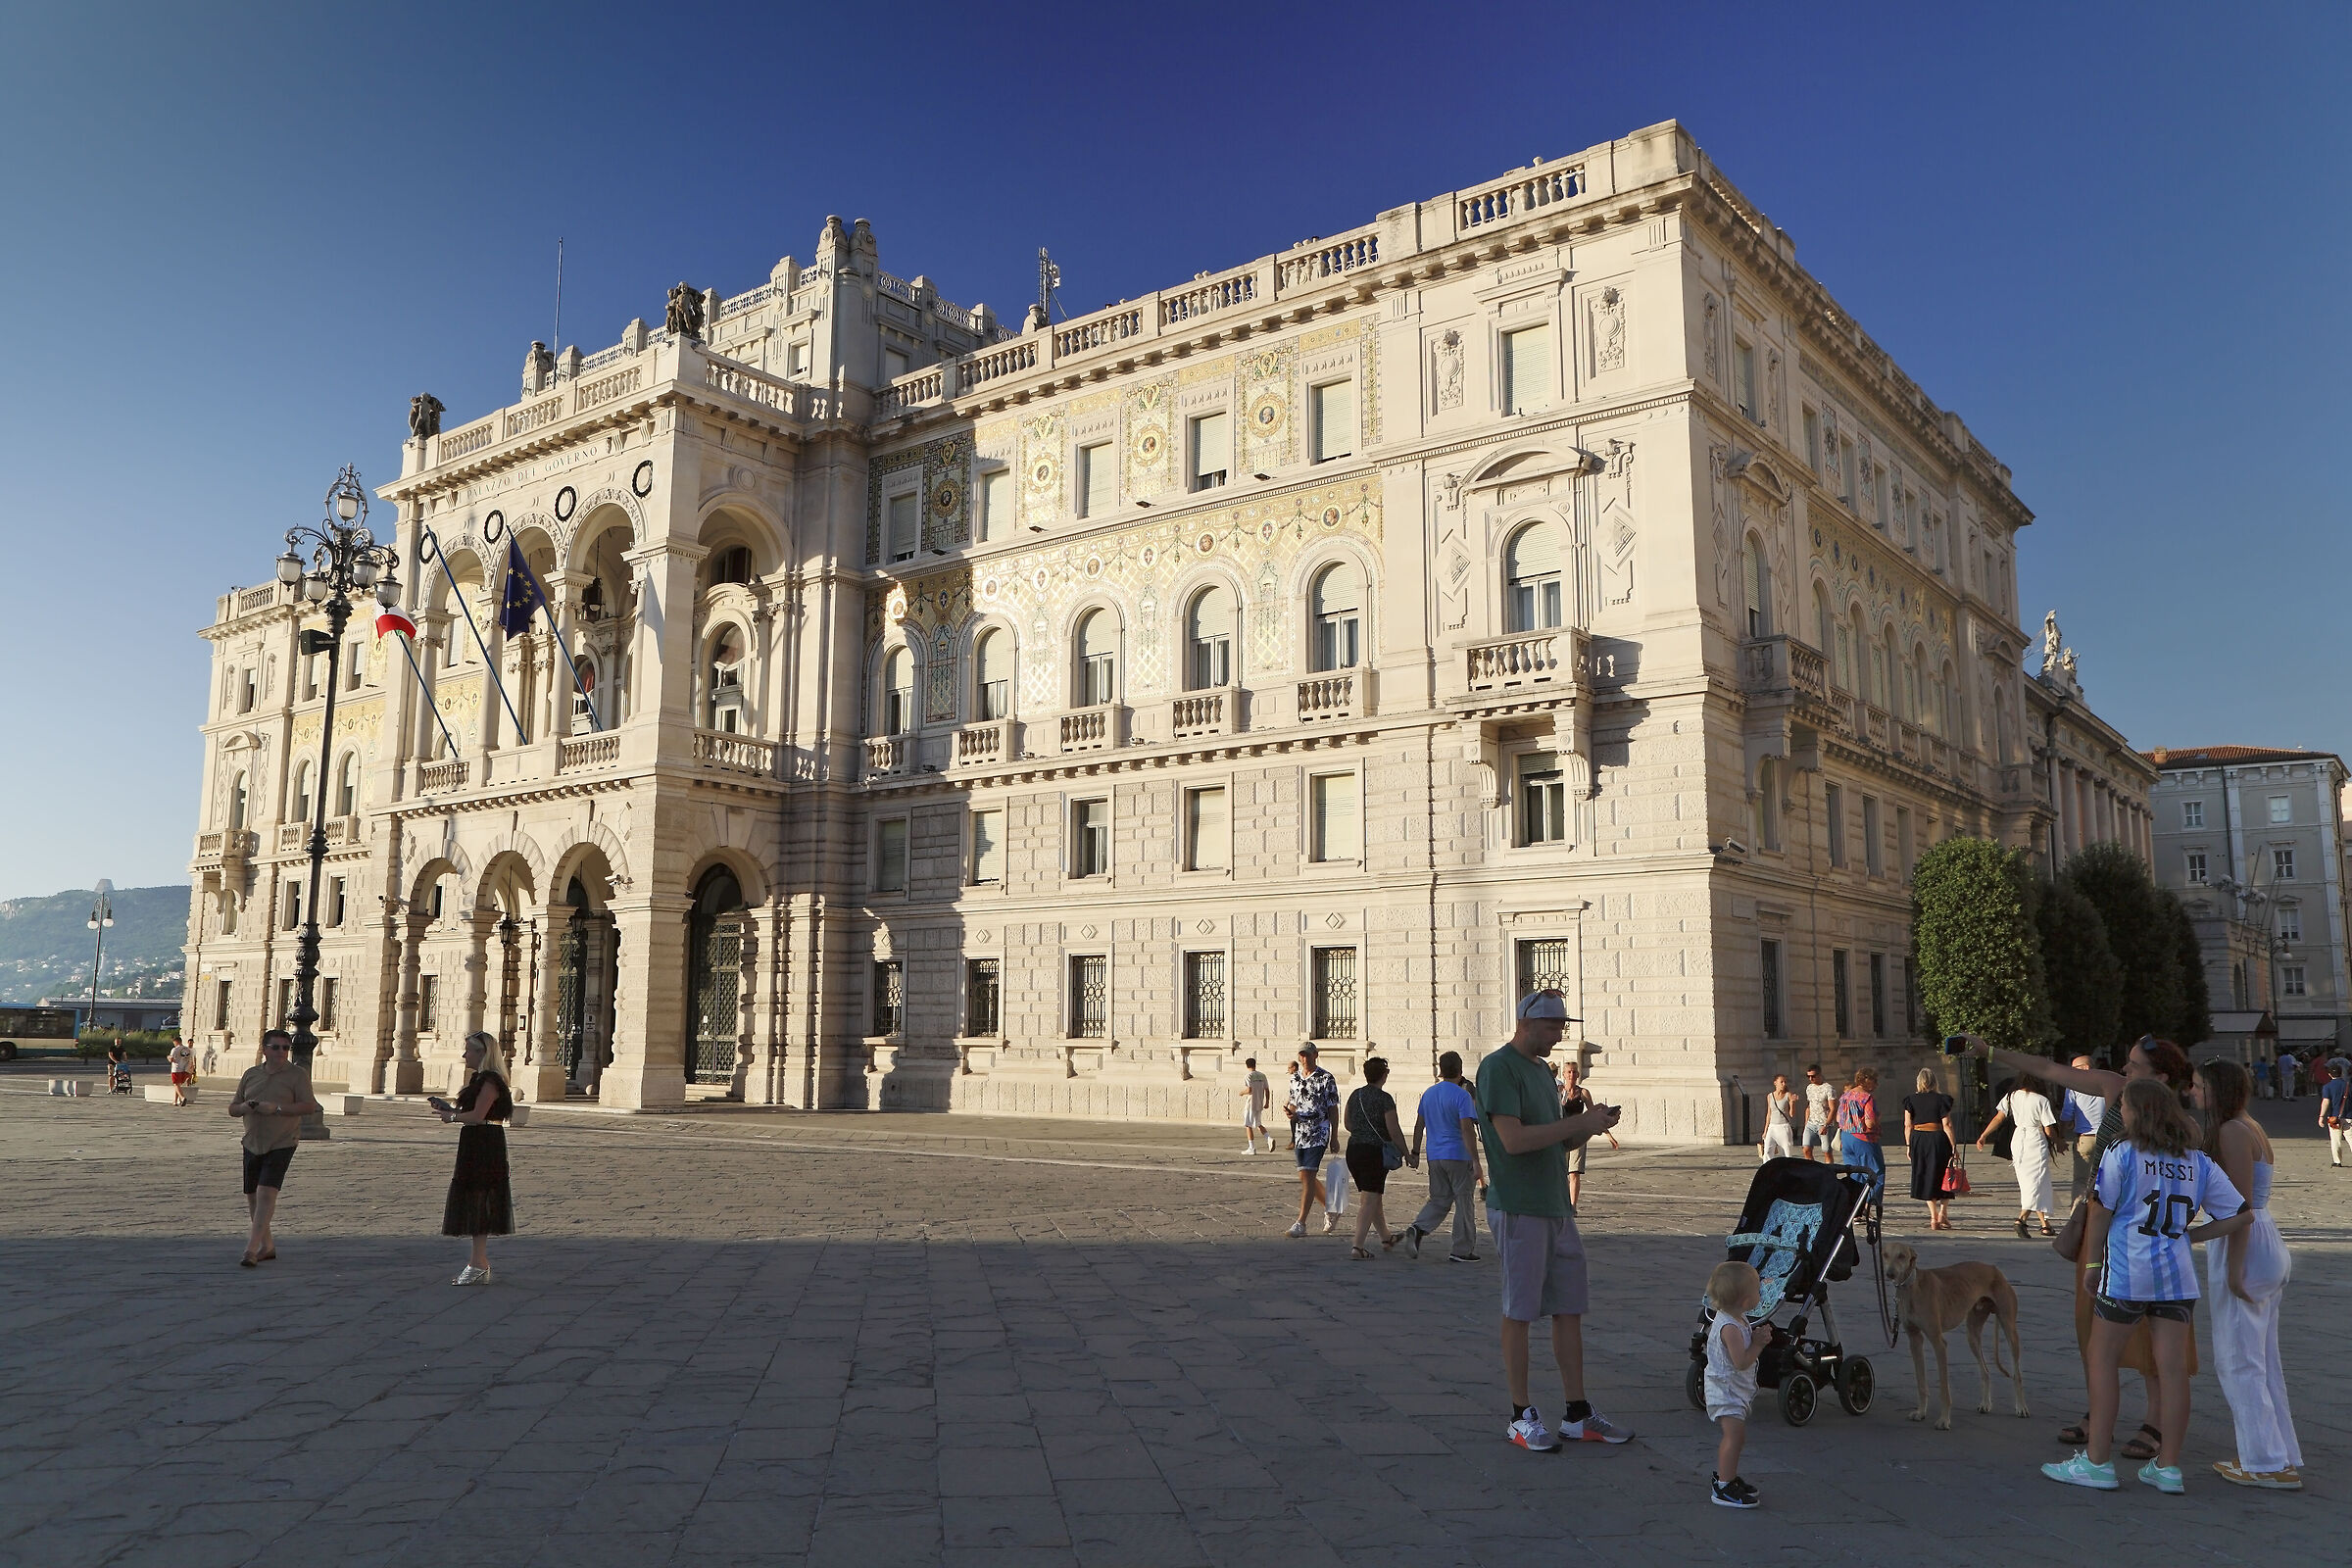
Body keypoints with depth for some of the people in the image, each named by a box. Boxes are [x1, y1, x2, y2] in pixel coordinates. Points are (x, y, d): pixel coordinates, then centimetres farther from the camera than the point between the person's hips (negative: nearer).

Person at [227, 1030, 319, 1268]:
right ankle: (267, 1246, 25)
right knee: (252, 1196, 11)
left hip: (281, 1143, -5)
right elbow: (232, 1108, 16)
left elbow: (310, 1107, -12)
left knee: (266, 1193, -16)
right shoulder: (251, 1074, 11)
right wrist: (244, 1107, -8)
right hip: (253, 1144, 6)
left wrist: (276, 1108, -21)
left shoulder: (297, 1075, -2)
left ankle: (252, 1248, -18)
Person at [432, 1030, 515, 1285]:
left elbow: (478, 1116, -21)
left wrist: (451, 1116, -8)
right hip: (475, 1147, 11)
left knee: (478, 1205, -9)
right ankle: (481, 1264, 18)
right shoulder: (479, 1078, 18)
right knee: (474, 1205, 13)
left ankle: (479, 1267, -8)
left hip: (484, 1148, -11)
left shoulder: (490, 1081, -15)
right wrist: (449, 1108, 9)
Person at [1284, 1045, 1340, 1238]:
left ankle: (1301, 1223, -10)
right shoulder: (1294, 1079, 10)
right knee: (1306, 1177, 11)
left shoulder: (1326, 1079, -6)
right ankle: (1331, 1210, 31)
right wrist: (1291, 1112, -6)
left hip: (1318, 1133, -6)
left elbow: (1333, 1110, -3)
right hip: (1300, 1133, 6)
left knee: (1307, 1176, -12)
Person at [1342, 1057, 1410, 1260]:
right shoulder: (1384, 1099, -12)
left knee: (1374, 1197, 21)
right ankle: (1358, 1247, -12)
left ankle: (1386, 1238, 36)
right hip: (1375, 1152, -7)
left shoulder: (1355, 1095, 8)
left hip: (1353, 1150, 7)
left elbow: (1347, 1123, 18)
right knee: (1370, 1200, -5)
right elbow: (1394, 1130, -14)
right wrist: (1405, 1153, -3)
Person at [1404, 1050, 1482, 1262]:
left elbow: (1419, 1125, 14)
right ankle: (1462, 1251, 8)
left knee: (1439, 1200, 13)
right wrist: (1475, 1161, -19)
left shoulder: (1428, 1093, 9)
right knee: (1464, 1204, 5)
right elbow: (1467, 1129, -18)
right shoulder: (1462, 1096, -11)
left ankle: (1417, 1229, -12)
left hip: (1434, 1156, 6)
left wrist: (1415, 1152, 22)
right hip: (1458, 1156, -6)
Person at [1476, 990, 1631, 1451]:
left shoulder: (1543, 1070, 17)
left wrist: (1590, 1125, 1)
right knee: (1519, 1313, 0)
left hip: (1557, 1206, 9)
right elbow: (1514, 1140, -21)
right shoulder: (1498, 1068, -12)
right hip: (1517, 1209, -9)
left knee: (1570, 1310, 10)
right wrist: (1579, 1123, -16)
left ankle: (1577, 1416, 19)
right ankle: (1521, 1416, 10)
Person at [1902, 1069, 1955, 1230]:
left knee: (1926, 1178, 11)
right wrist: (1953, 1147, -5)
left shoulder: (1911, 1099, 2)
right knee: (1944, 1177, 13)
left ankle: (1933, 1217, 9)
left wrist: (1909, 1146, 9)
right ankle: (1942, 1212, 0)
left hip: (1918, 1140, 2)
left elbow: (1907, 1125, 2)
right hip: (1938, 1139, -2)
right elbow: (1947, 1125, -9)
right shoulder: (1941, 1099, -6)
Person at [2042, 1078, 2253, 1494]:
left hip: (2126, 1273, -5)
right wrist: (2191, 1235, 14)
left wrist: (2092, 1262, 5)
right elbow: (2242, 1216, 7)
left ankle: (2095, 1462, 6)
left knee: (2103, 1361, 4)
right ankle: (2168, 1467, 13)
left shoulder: (2122, 1155, -7)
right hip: (2178, 1276, 5)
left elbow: (2099, 1215, -7)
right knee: (2173, 1368, 7)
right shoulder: (2200, 1163, 7)